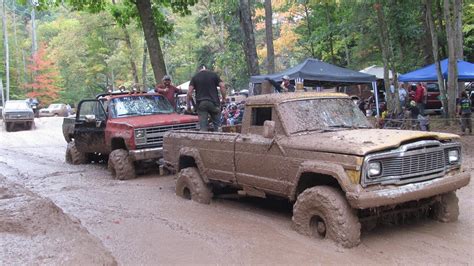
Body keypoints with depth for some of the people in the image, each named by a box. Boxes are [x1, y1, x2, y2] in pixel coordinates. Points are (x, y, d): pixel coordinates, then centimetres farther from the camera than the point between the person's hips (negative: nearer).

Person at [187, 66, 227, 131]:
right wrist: (224, 98, 6)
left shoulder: (195, 77, 11)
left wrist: (188, 104, 6)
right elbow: (222, 86, -1)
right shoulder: (213, 75, 11)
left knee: (203, 127, -1)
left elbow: (189, 92, 1)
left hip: (201, 104, 0)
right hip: (213, 102, 0)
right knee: (217, 126, 10)